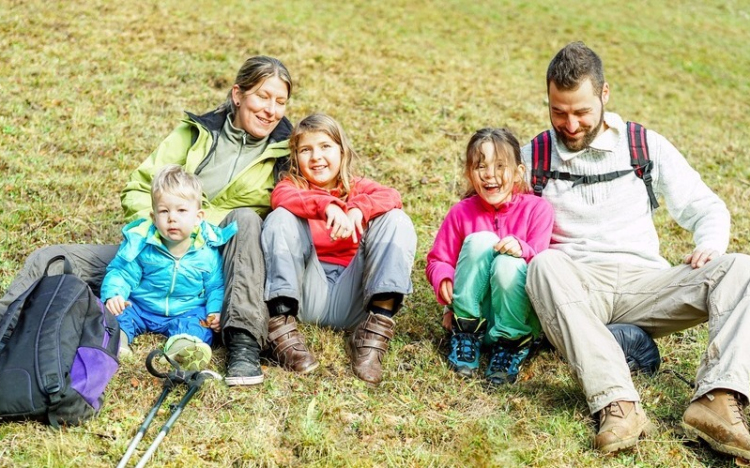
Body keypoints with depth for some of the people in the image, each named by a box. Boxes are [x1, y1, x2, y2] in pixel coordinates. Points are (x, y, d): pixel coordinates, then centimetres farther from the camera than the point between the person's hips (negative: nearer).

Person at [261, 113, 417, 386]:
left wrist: (357, 210, -28)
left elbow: (391, 197, -6)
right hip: (306, 294, -1)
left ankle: (375, 331, -24)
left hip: (351, 296, 1)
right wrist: (327, 205, -33)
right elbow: (283, 198, -12)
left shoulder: (357, 188, 19)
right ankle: (281, 325, -30)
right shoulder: (291, 184, 16)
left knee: (396, 220, -13)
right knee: (281, 219, -19)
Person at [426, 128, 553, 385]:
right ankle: (466, 333, -12)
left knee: (509, 263, -32)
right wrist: (444, 279, -22)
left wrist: (522, 250, -35)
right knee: (480, 241, -23)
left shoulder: (536, 208, -7)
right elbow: (437, 260, 1)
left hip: (518, 313, -1)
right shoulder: (461, 212, -2)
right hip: (475, 313, 1)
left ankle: (512, 343, -10)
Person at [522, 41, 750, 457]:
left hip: (642, 282, 2)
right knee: (546, 265, -37)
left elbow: (706, 208, 13)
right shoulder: (532, 159, 10)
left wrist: (709, 247, -10)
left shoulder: (645, 146, 11)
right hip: (575, 287, -2)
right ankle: (617, 404, -50)